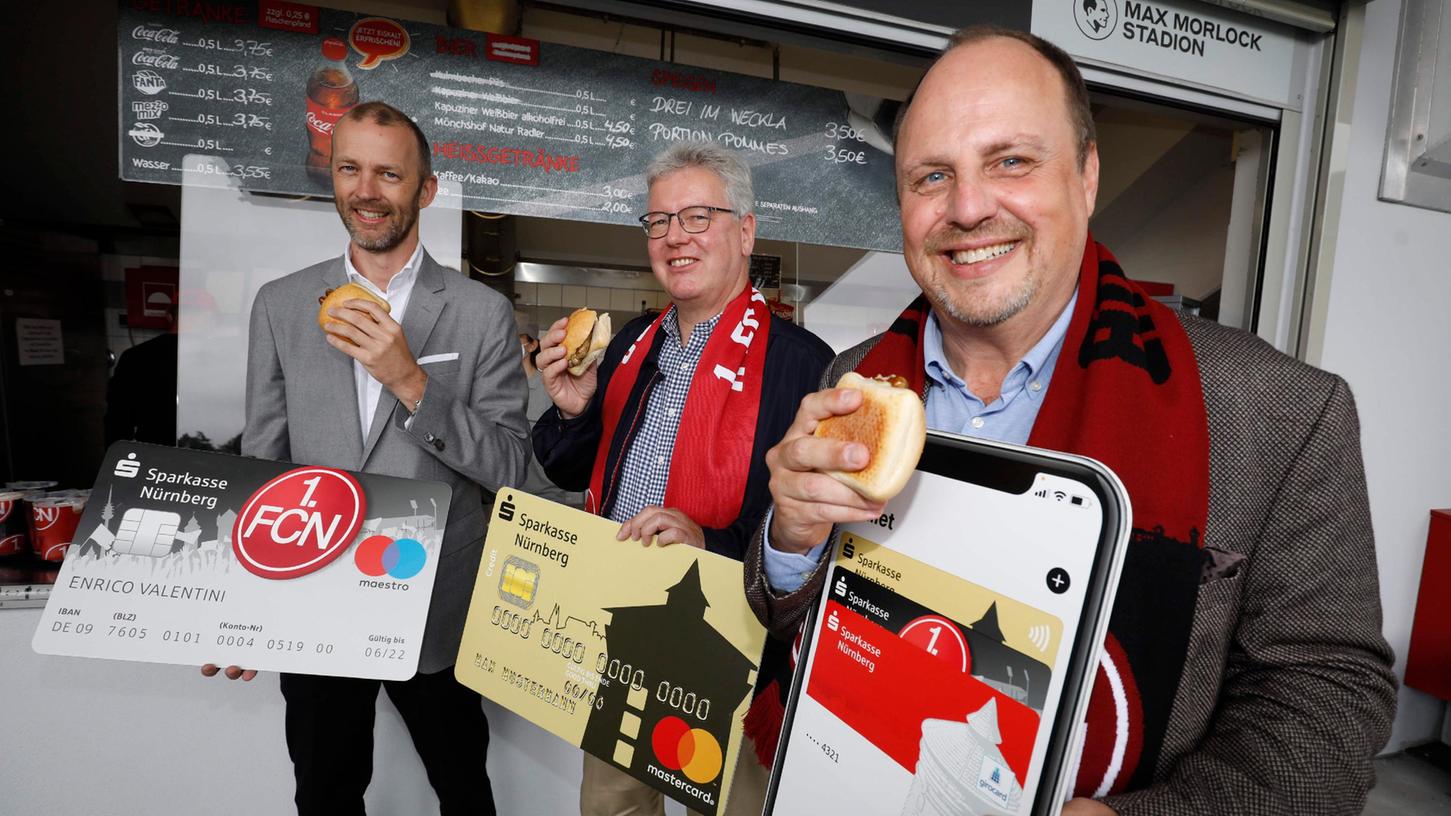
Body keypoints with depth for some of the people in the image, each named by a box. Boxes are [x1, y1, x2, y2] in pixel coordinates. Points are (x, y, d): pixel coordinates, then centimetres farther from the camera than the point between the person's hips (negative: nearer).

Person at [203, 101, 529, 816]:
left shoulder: (482, 312, -6)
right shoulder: (279, 305, 2)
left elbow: (507, 466, -11)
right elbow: (260, 467, 5)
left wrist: (411, 382, -23)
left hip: (438, 619, -2)